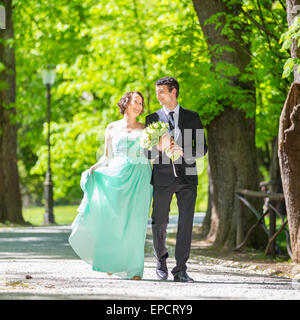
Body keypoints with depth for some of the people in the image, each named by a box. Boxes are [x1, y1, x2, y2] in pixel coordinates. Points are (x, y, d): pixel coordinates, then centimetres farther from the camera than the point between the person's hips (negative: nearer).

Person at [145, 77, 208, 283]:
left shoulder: (192, 117, 9)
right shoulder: (152, 119, 11)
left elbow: (202, 148, 7)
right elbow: (147, 152, 10)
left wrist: (183, 152, -12)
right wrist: (159, 148, -13)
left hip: (186, 175, 0)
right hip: (163, 177, 1)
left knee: (186, 222, -6)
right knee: (159, 222, 0)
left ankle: (180, 269, -3)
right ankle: (161, 259, 26)